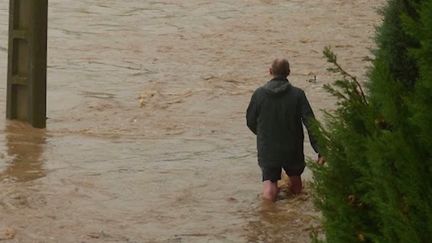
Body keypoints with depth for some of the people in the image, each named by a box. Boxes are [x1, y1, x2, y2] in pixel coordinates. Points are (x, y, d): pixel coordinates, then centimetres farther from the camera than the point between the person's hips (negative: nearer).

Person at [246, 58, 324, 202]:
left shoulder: (259, 94, -7)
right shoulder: (297, 94, -10)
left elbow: (251, 122, 5)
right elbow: (311, 124, -13)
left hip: (267, 151, 0)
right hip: (292, 151, 0)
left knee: (269, 193, -2)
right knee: (296, 187, 23)